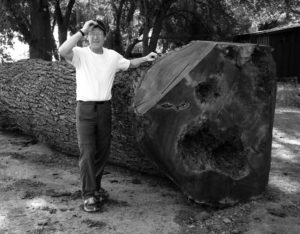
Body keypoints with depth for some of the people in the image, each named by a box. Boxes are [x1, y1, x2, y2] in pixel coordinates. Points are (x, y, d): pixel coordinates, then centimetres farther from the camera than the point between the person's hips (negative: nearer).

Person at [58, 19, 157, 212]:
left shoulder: (113, 56, 5)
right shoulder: (81, 54, -8)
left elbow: (129, 63, 23)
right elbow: (62, 51, -28)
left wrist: (145, 59, 8)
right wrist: (82, 31, -26)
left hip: (105, 108, 5)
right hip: (85, 109, -5)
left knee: (103, 151, 12)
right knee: (87, 152, -9)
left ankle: (96, 186, 30)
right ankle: (89, 196, -3)